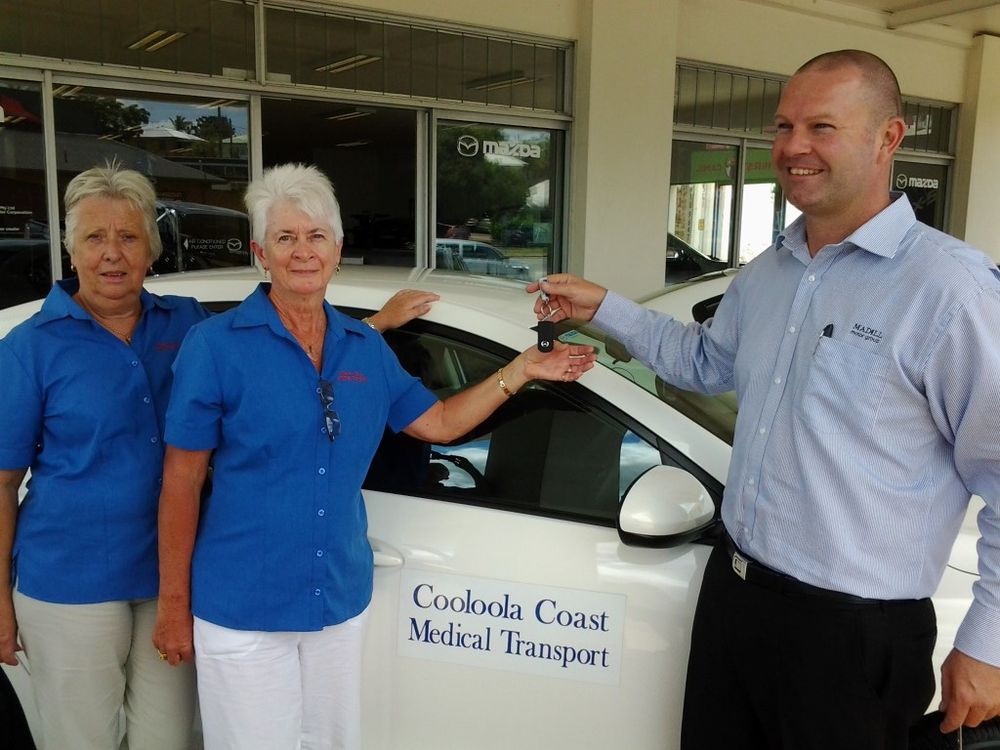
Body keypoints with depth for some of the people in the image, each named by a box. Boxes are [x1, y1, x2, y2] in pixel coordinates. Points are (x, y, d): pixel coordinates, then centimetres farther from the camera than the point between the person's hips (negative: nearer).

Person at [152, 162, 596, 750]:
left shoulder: (366, 348, 3)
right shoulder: (216, 344, -10)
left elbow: (440, 423, 12)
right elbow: (182, 482, -8)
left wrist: (523, 369, 4)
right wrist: (173, 604, -6)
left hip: (342, 601, 4)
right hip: (241, 610, -4)